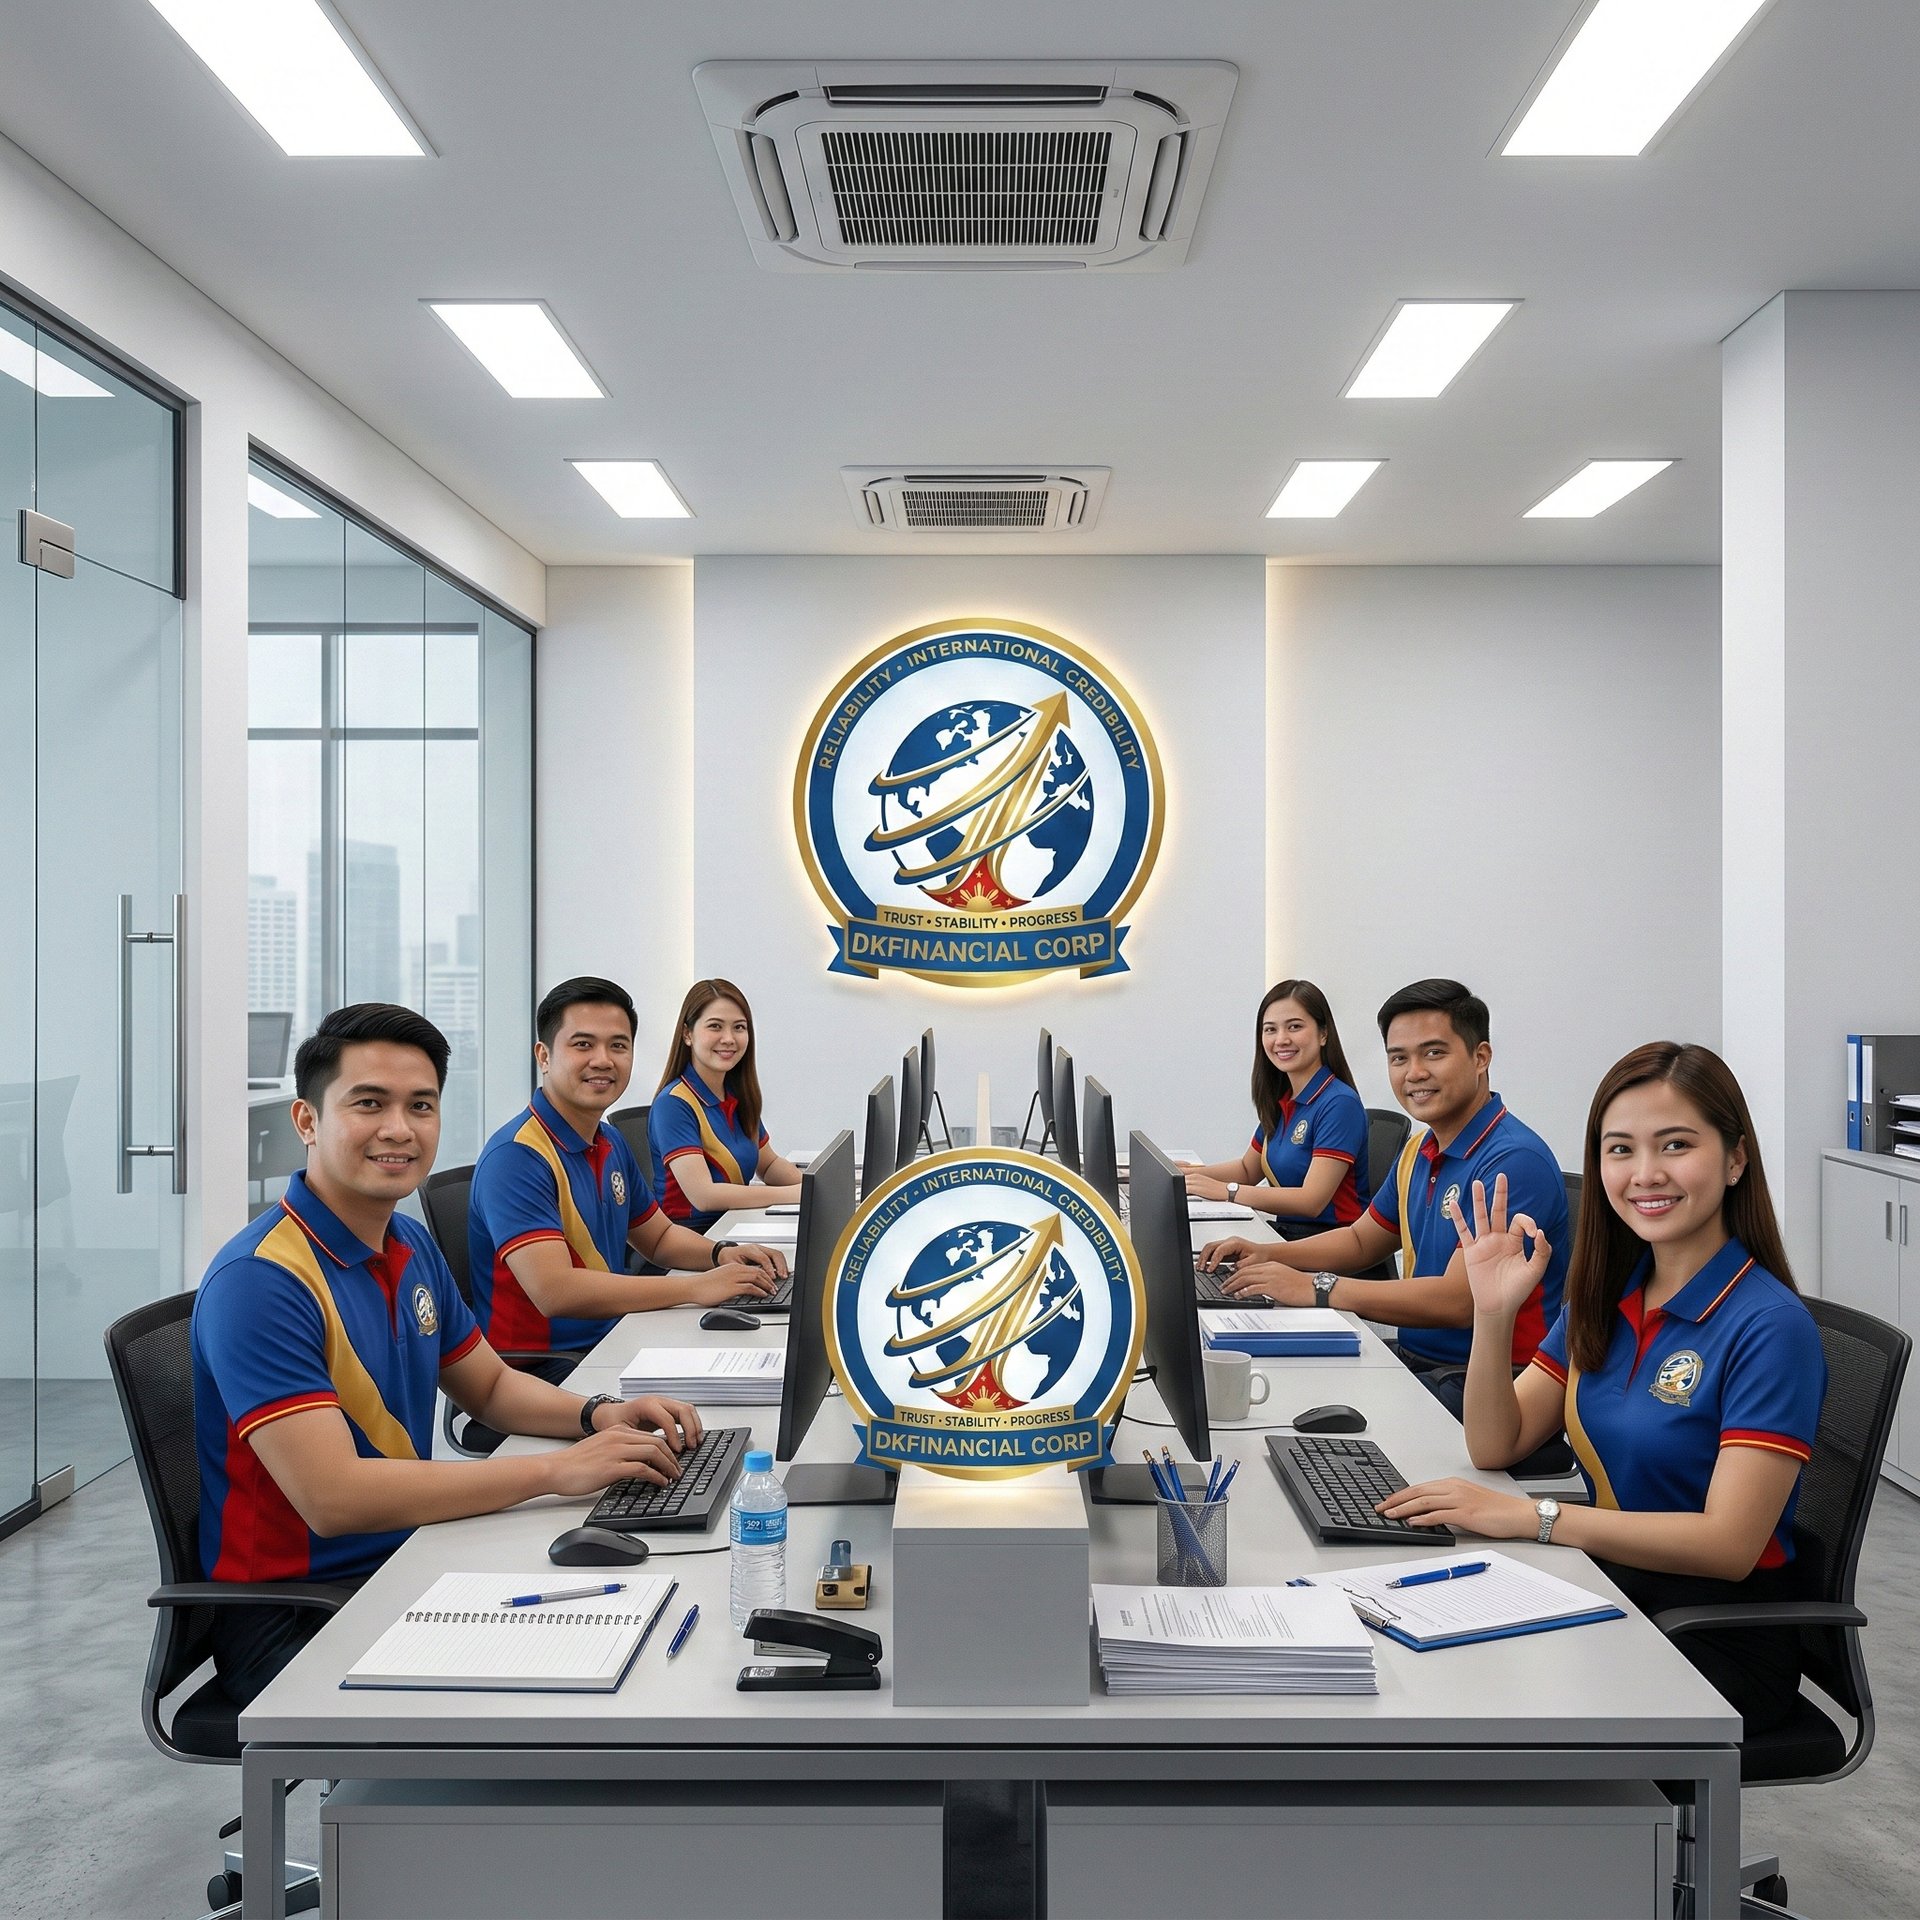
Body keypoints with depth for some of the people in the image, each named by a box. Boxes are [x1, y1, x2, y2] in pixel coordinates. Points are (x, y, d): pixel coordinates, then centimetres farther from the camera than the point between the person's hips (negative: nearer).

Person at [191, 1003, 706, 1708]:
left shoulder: (412, 1247, 8)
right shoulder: (260, 1281, -20)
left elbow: (490, 1385, 20)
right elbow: (332, 1496, -28)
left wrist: (597, 1416, -1)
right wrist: (555, 1471, -27)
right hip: (291, 1617, -8)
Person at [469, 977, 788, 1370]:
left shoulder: (612, 1142, 12)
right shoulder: (516, 1157, -17)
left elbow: (657, 1237, 26)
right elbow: (554, 1290, -27)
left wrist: (721, 1254, 3)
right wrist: (696, 1288, -25)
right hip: (534, 1370, -8)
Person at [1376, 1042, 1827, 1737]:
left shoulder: (1769, 1326, -16)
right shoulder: (1605, 1296, 5)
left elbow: (1728, 1545, -23)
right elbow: (1495, 1446, 5)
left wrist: (1533, 1517, -28)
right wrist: (1493, 1312, -10)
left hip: (1723, 1636, -6)